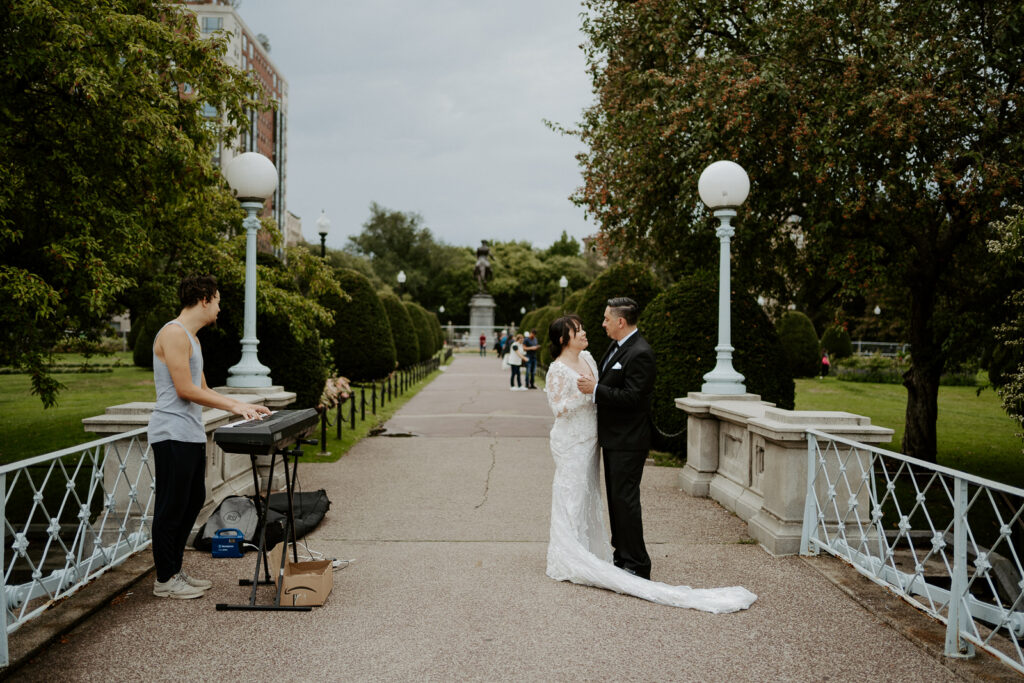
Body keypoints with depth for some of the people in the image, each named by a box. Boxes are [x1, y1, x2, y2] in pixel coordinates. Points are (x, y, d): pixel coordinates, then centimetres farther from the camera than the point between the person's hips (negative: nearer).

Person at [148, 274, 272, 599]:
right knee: (171, 508, -2)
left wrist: (244, 406, 16)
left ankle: (174, 570, 27)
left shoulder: (191, 338, 19)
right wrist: (234, 406, -14)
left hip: (191, 435, 10)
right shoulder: (174, 333, -14)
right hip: (173, 435, -10)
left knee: (192, 502, 16)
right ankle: (165, 581, 9)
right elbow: (185, 390, -19)